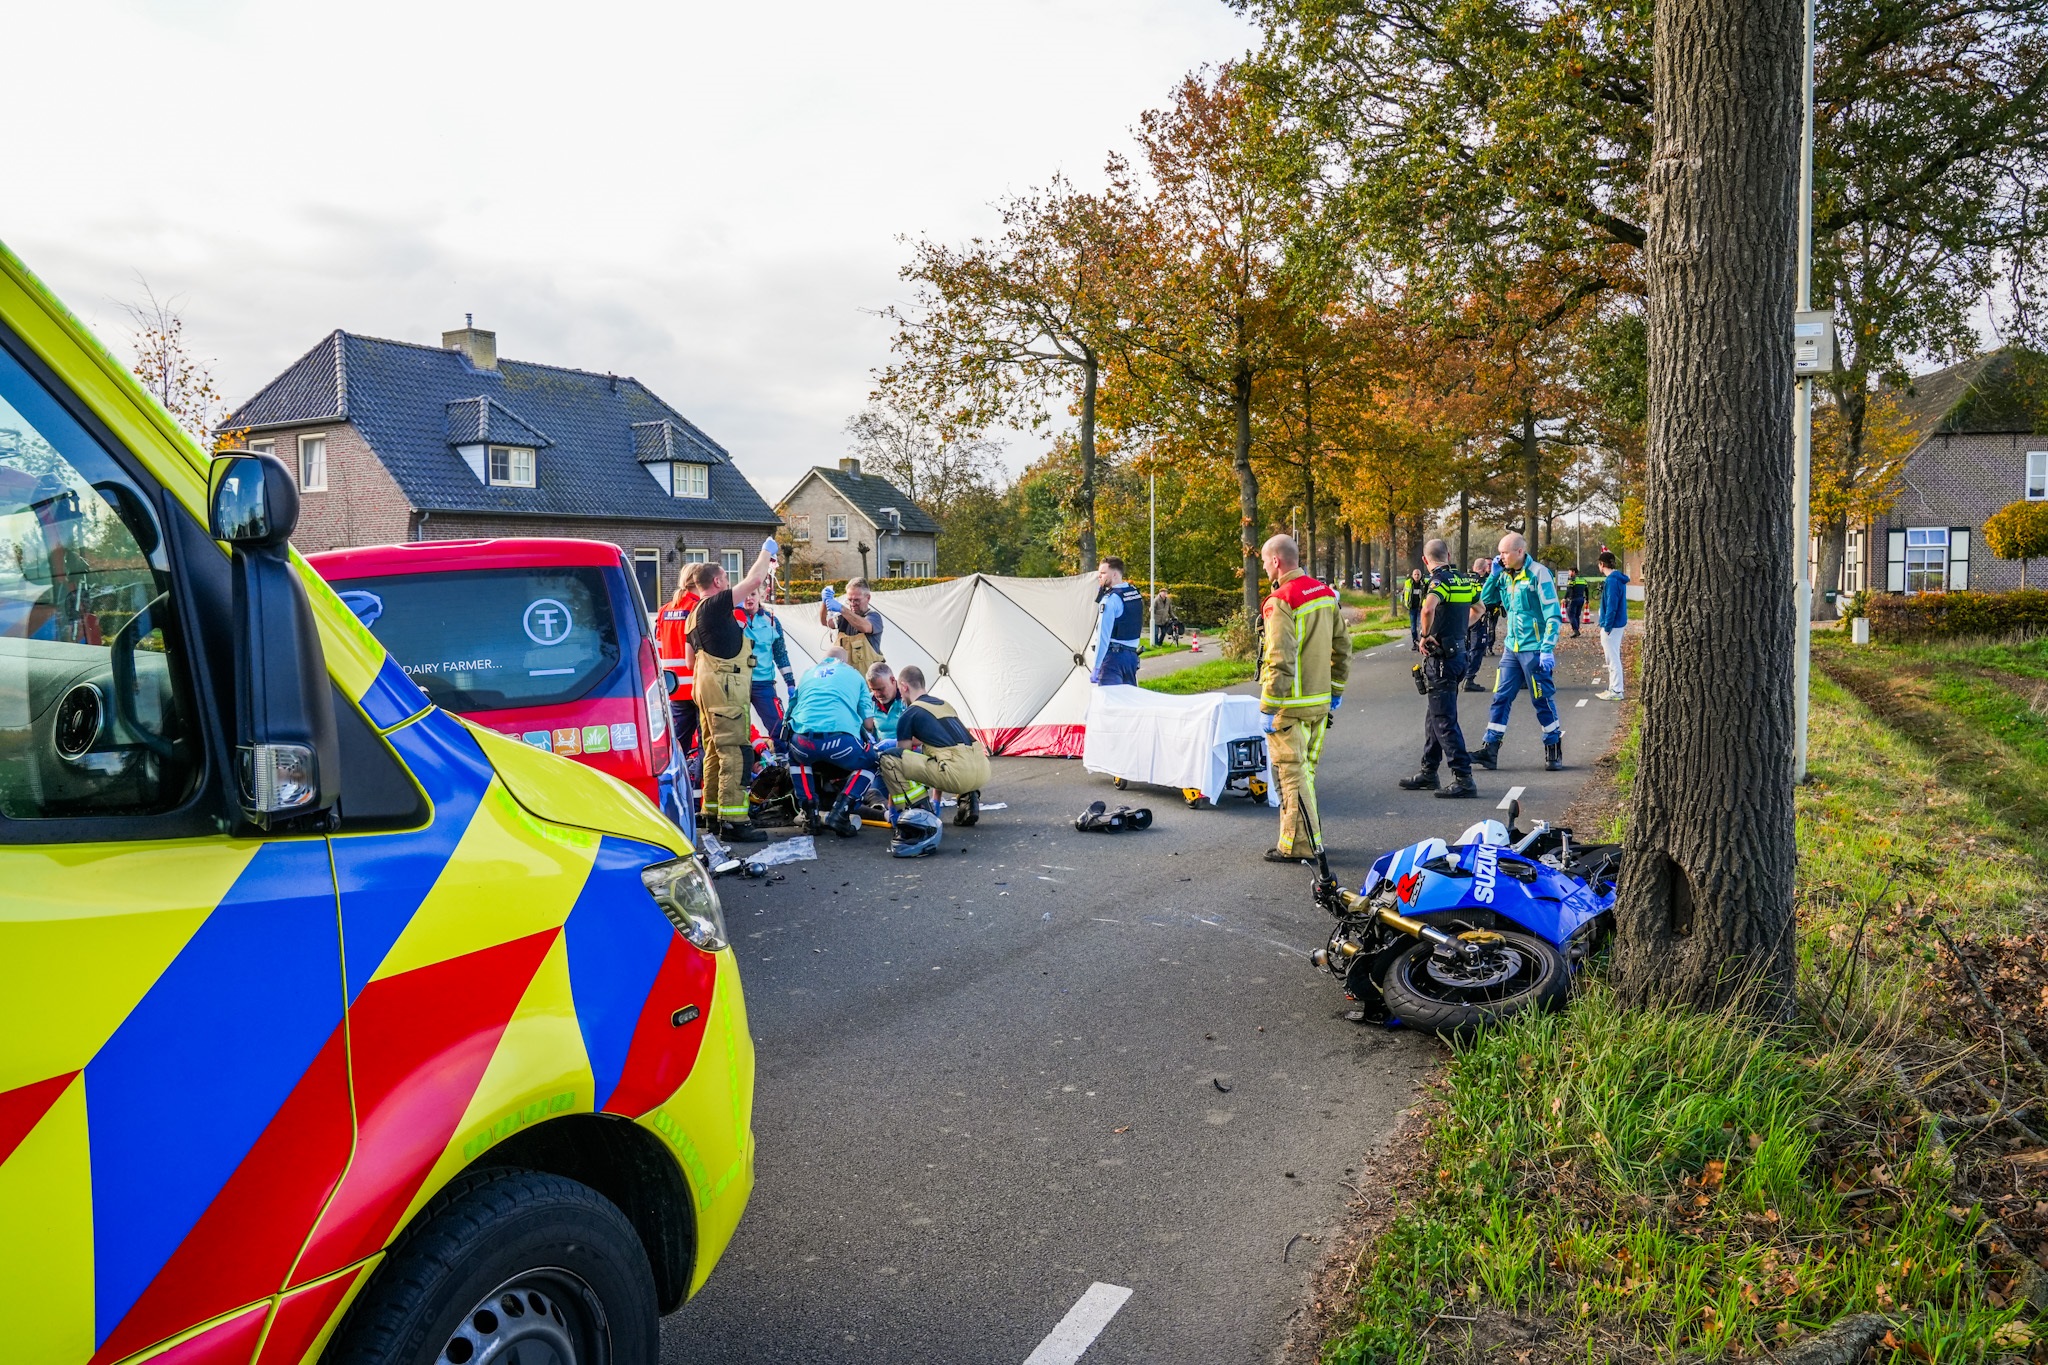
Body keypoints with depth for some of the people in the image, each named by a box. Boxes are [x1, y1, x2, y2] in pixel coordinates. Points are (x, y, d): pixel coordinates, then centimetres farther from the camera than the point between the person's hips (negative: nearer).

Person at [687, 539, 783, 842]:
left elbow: (692, 661, 25)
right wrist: (767, 552, 0)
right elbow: (753, 581, -15)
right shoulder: (715, 605, -11)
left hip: (706, 684, 11)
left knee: (715, 749, 15)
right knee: (734, 752, -12)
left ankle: (712, 812, 20)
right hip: (725, 685, -11)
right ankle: (732, 820, -16)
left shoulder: (696, 614, 19)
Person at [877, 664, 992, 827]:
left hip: (959, 774, -7)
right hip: (983, 773, 7)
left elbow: (901, 757, 13)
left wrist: (890, 806, 22)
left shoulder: (910, 714, 6)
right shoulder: (944, 704, 25)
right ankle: (967, 797, 17)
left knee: (888, 758, -2)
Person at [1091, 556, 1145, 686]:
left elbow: (1104, 636, -19)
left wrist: (1096, 668, -18)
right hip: (1132, 655, 8)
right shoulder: (1136, 594, 10)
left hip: (1113, 656, -8)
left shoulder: (1110, 598, -14)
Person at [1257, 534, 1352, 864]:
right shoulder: (1325, 593, 9)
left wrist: (1269, 707, -18)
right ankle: (1308, 838, 26)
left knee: (1292, 773, -1)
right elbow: (1343, 647, 14)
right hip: (1320, 702, 8)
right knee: (1306, 770, 18)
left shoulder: (1281, 601, -16)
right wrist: (1335, 691, 21)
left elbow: (1280, 660, -22)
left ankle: (1299, 845, 4)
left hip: (1291, 704, -8)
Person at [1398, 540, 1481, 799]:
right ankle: (1428, 773, 25)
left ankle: (1463, 779, -6)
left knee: (1444, 719, -6)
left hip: (1441, 657, -9)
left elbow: (1428, 608, -36)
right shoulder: (1464, 580, 11)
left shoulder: (1440, 580, -16)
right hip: (1458, 650, 9)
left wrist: (1426, 636, -20)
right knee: (1434, 716, 17)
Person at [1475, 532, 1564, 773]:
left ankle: (1554, 750, 16)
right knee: (1501, 697, 4)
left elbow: (1552, 615, -14)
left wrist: (1547, 649, -20)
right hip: (1511, 647, 7)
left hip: (1534, 649, -7)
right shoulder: (1506, 576, 7)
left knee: (1542, 699, 2)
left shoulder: (1538, 573, -12)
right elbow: (1486, 600, 15)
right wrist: (1494, 575, 1)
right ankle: (1490, 749, 6)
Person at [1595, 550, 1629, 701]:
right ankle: (1613, 689, 24)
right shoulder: (1618, 578, 12)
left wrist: (1607, 627, -19)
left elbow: (1611, 606, -22)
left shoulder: (1611, 580, -19)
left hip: (1612, 626, -10)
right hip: (1618, 624, 10)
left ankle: (1616, 691, 0)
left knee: (1613, 659, -4)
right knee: (1613, 658, 16)